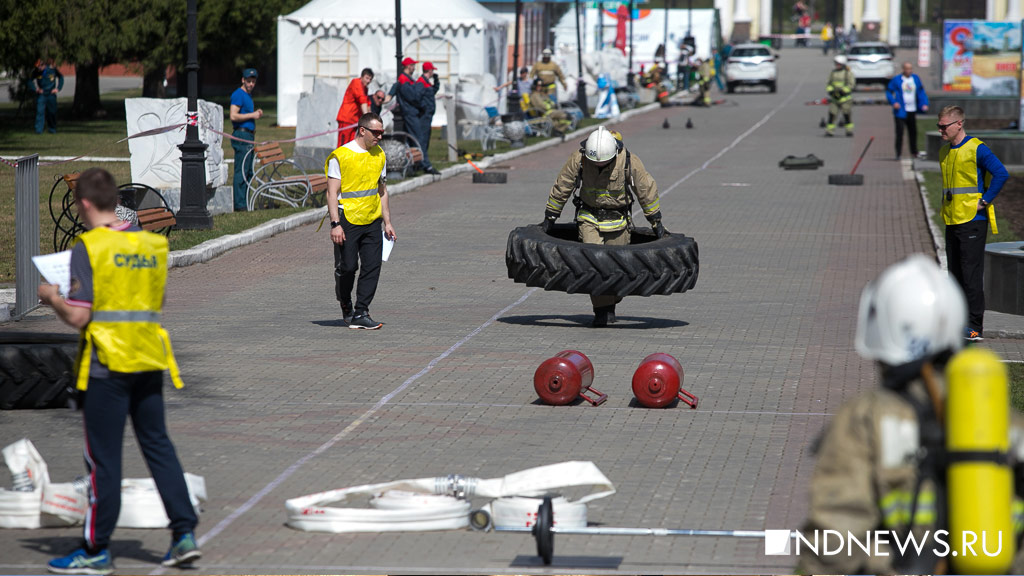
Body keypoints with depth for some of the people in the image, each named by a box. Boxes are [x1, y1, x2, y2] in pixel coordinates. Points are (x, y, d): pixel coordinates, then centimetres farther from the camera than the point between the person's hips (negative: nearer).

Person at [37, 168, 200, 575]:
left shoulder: (89, 247, -12)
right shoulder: (151, 244, 8)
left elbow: (77, 316, -15)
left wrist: (52, 297, 3)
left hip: (106, 365, -6)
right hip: (149, 362, 6)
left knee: (103, 457, 1)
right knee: (158, 445, 14)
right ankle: (185, 534, 10)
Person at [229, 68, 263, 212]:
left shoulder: (248, 95, 20)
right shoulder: (238, 95, -9)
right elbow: (234, 116, -19)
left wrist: (257, 113, 13)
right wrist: (252, 115, -13)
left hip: (249, 135, 10)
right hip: (241, 136, -10)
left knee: (249, 172, 10)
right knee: (242, 171, -10)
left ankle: (244, 202, 13)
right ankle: (240, 205, -11)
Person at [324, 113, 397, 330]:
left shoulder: (379, 155, 11)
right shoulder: (340, 156, -8)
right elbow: (332, 192, -10)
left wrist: (387, 222, 15)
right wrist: (335, 224, -17)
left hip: (372, 222, 5)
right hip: (347, 221, -5)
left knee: (372, 267, -4)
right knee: (347, 268, 0)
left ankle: (361, 314, 0)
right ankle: (345, 306, 26)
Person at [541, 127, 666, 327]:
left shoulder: (629, 161, -19)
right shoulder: (578, 159, -17)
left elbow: (647, 190, -5)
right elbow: (561, 188, -3)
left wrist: (656, 222, 1)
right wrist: (549, 218, 4)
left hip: (618, 219, 0)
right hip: (589, 217, 0)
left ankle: (610, 304, 24)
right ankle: (602, 310, -10)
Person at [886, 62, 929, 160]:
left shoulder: (915, 79, 8)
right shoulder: (897, 80, -6)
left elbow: (921, 92, 13)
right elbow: (889, 92, -2)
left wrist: (924, 104, 0)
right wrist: (893, 102, -16)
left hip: (912, 111, 5)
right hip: (901, 111, -5)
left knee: (913, 132, 15)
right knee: (900, 132, -11)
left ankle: (914, 152, 29)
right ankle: (898, 153, -8)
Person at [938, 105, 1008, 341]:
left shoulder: (977, 149, -10)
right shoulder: (944, 152, 14)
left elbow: (1001, 174, -17)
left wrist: (985, 201, -15)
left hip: (972, 221, -8)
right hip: (951, 222, 8)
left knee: (971, 275, -8)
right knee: (956, 275, 10)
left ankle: (974, 327, -7)